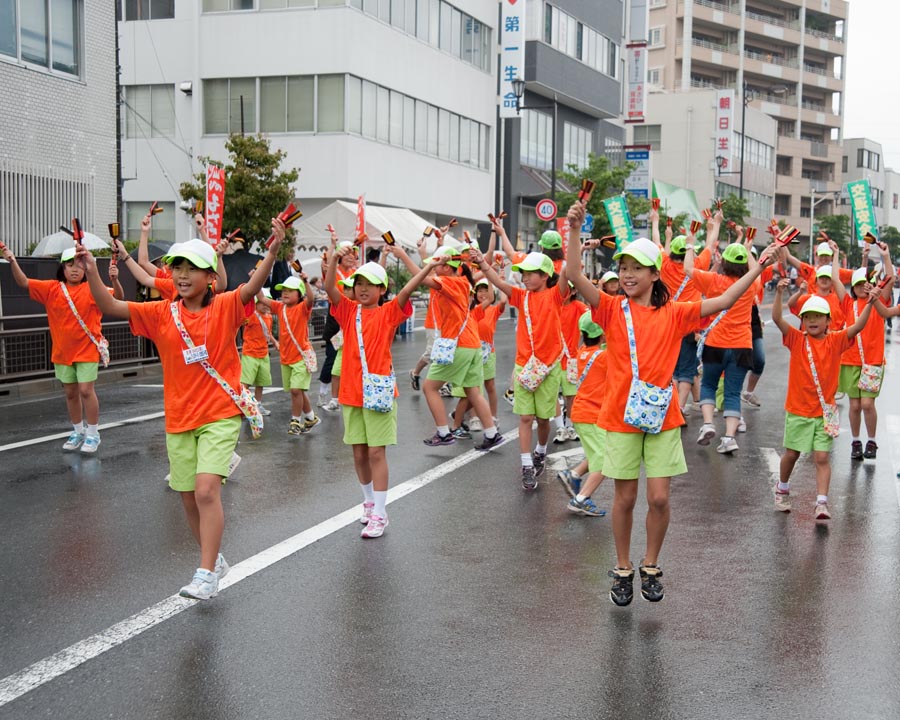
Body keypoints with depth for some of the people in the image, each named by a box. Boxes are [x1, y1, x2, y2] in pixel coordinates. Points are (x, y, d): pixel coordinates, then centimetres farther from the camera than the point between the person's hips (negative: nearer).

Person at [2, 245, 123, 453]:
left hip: (87, 349, -4)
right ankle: (78, 432, 28)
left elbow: (117, 298, -17)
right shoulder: (52, 289, 1)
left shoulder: (92, 289, -8)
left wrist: (114, 280, -37)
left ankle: (93, 434, 6)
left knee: (86, 390, -7)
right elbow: (24, 283, -2)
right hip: (62, 351, 4)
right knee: (70, 393, 13)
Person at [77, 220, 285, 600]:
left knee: (207, 489, -20)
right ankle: (214, 559, 33)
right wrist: (91, 271, -19)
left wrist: (272, 251, -43)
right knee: (189, 498, 12)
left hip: (220, 415, -5)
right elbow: (111, 307, -4)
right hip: (179, 419, 5)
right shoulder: (161, 314, 2)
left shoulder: (225, 308, -7)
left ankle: (206, 574, -14)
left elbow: (252, 286, -25)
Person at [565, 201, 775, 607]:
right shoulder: (612, 310, -2)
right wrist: (574, 230, -26)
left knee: (659, 497, 0)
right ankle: (623, 569, 24)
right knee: (625, 498, 6)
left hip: (662, 417, 1)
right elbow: (575, 275, -16)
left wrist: (755, 270, -2)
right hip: (621, 418, -1)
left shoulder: (674, 314, 4)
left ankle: (651, 567, 22)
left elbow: (722, 302, 3)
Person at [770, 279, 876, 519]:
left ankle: (822, 503, -4)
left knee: (822, 457, -4)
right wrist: (779, 293, -30)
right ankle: (782, 489, 36)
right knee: (791, 454, 13)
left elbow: (857, 327, -13)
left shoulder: (835, 341, -1)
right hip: (798, 409, 0)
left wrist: (869, 304, -27)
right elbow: (777, 318, -17)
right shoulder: (797, 340, -4)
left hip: (824, 411, 0)